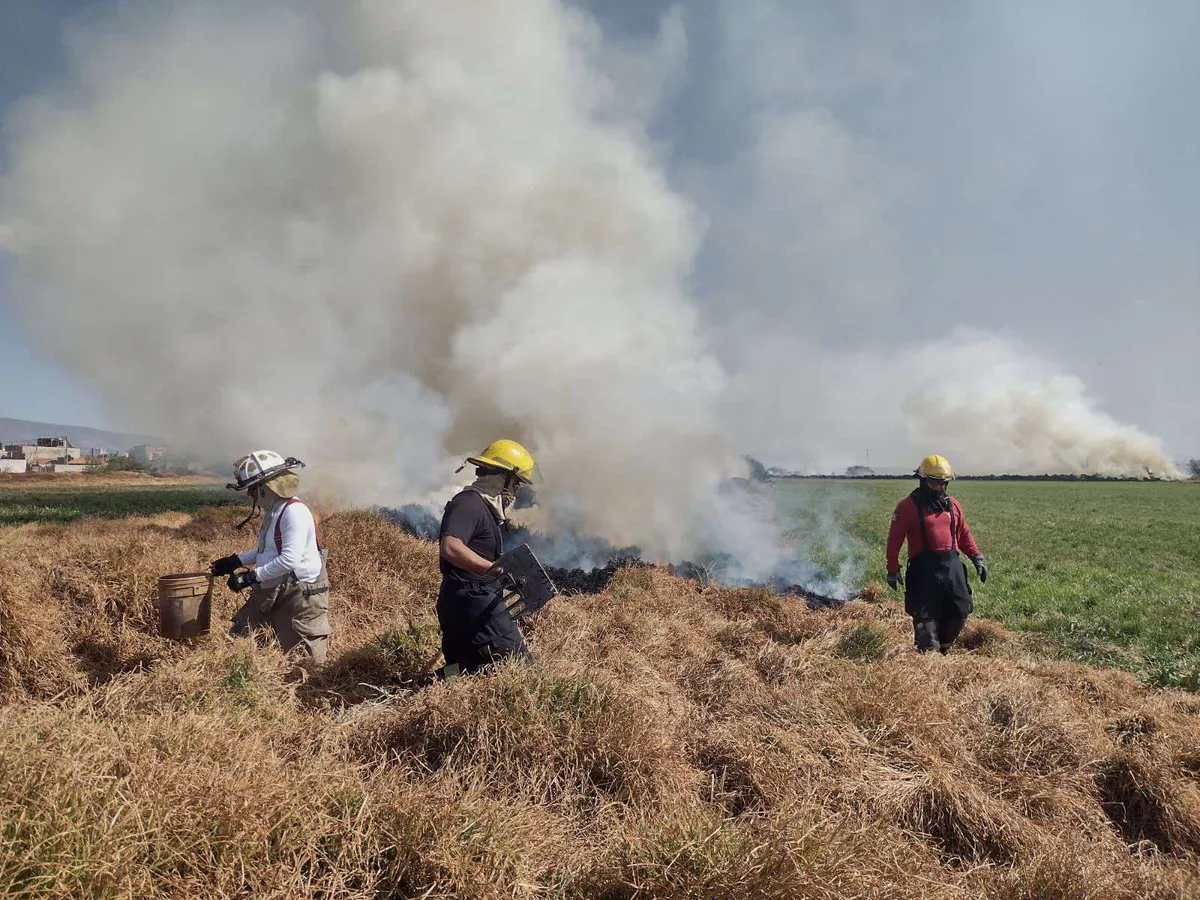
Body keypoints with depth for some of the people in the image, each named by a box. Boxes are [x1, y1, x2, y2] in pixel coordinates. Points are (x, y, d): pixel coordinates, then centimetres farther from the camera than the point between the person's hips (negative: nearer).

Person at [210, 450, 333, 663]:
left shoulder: (294, 511, -21)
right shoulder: (273, 510, 10)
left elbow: (289, 560, -28)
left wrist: (252, 576, -21)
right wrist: (235, 561, 17)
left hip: (300, 593, -9)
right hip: (272, 591, 9)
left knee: (301, 656, -1)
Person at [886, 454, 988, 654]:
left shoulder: (952, 504, 12)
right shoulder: (908, 506, -6)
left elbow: (964, 533, 20)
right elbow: (894, 540, -7)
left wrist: (977, 558, 12)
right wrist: (892, 570, -10)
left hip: (952, 565, 6)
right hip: (924, 568, -6)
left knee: (960, 612, 9)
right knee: (926, 616, -1)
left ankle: (943, 648, 30)